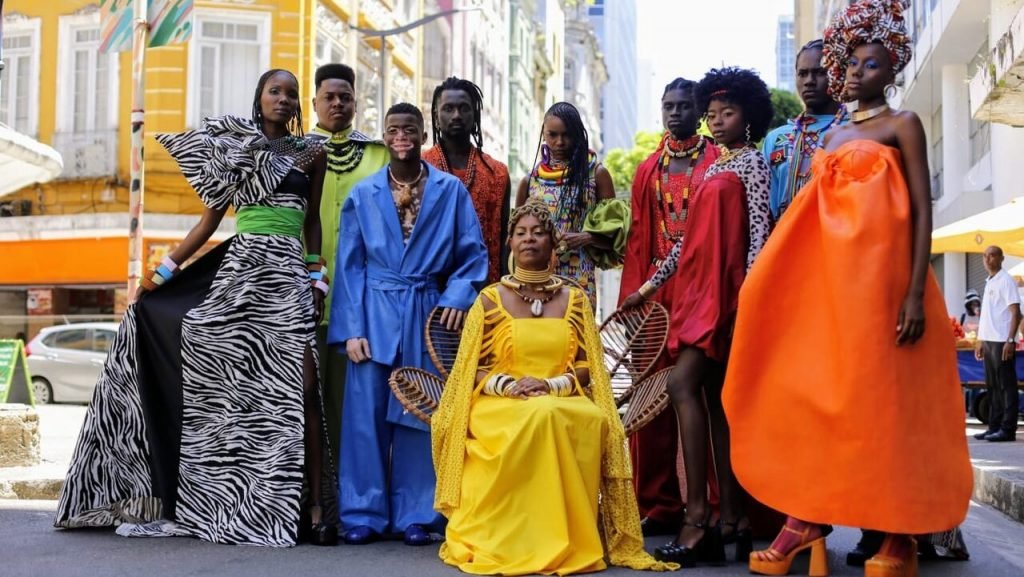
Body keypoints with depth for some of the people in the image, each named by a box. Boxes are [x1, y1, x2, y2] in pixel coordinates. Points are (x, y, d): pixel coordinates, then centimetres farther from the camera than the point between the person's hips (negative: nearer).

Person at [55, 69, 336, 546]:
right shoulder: (232, 147, 13)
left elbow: (312, 221, 14)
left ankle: (313, 506, -8)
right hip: (239, 269, 1)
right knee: (223, 384, -1)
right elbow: (209, 221, 13)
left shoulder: (310, 152, 12)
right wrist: (163, 272, 8)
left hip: (290, 274, -1)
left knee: (301, 388, -11)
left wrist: (317, 280, 3)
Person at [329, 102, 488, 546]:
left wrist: (458, 297, -12)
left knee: (419, 412, 5)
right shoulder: (363, 194, 6)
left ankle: (415, 516, 13)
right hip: (375, 313, 1)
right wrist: (351, 328, -4)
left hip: (426, 313, 0)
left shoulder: (451, 190, 3)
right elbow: (350, 266, 4)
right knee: (366, 412, 0)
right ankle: (363, 514, 10)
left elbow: (473, 254, 4)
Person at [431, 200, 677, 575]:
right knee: (539, 417, -37)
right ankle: (510, 540, -27)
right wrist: (507, 385, -15)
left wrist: (549, 385, -14)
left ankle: (569, 539, -23)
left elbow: (586, 369, 6)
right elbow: (472, 371, 5)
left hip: (565, 404, 2)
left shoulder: (574, 300, 12)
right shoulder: (490, 300, 7)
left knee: (593, 420, -34)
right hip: (501, 406, -2)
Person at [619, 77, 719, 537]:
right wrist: (631, 296, 3)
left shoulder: (718, 164, 4)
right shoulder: (648, 170, 17)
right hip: (654, 292, 4)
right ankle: (658, 504, 8)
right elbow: (637, 237, 12)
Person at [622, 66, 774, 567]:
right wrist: (649, 286, 21)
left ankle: (698, 518, -17)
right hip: (697, 287, 8)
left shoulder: (752, 160, 0)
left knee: (683, 384, -17)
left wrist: (749, 292, -20)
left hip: (725, 288, -8)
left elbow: (759, 230, -10)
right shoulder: (714, 169, 22)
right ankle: (730, 519, 6)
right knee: (715, 398, 4)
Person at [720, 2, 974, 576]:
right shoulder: (834, 136, 19)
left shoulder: (903, 124, 1)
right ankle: (808, 517, 7)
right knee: (817, 391, 2)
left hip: (879, 275, -6)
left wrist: (915, 292, -17)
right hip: (829, 276, 6)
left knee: (883, 396, -3)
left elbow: (923, 209, -7)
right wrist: (806, 280, 9)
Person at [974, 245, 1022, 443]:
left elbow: (1016, 312, -12)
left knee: (1006, 386, -5)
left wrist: (1010, 340, -19)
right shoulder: (989, 282, 17)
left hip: (1002, 342, -8)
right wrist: (981, 341, 18)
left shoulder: (1006, 280, -7)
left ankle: (1007, 429, -3)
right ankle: (994, 426, 14)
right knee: (993, 386, 10)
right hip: (989, 341, 8)